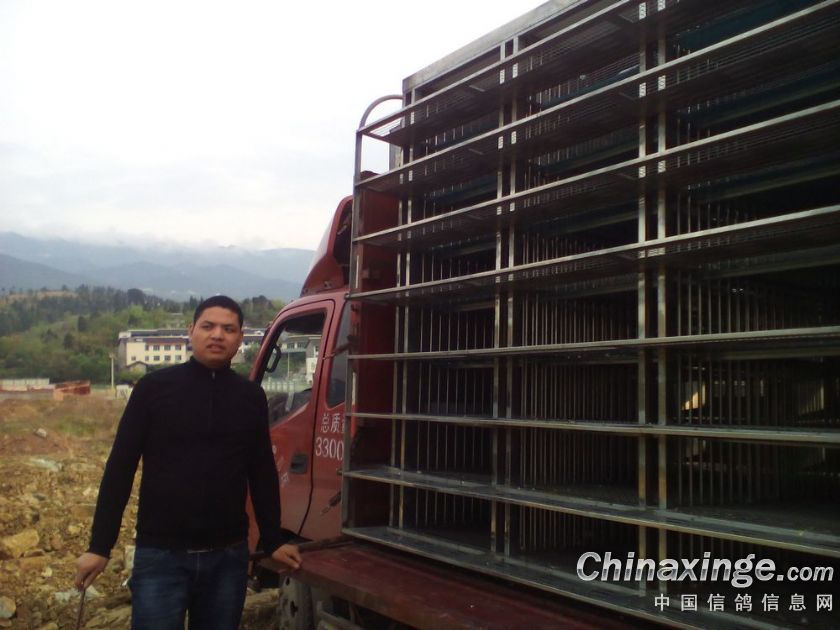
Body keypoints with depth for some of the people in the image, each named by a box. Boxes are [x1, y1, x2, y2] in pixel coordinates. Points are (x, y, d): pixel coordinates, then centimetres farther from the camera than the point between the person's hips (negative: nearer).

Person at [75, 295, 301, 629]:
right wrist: (99, 546, -3)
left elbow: (262, 474, 10)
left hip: (229, 556, 3)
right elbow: (119, 469, -1)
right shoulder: (153, 388, -3)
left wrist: (273, 541, 9)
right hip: (161, 555, -2)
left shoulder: (251, 397, 5)